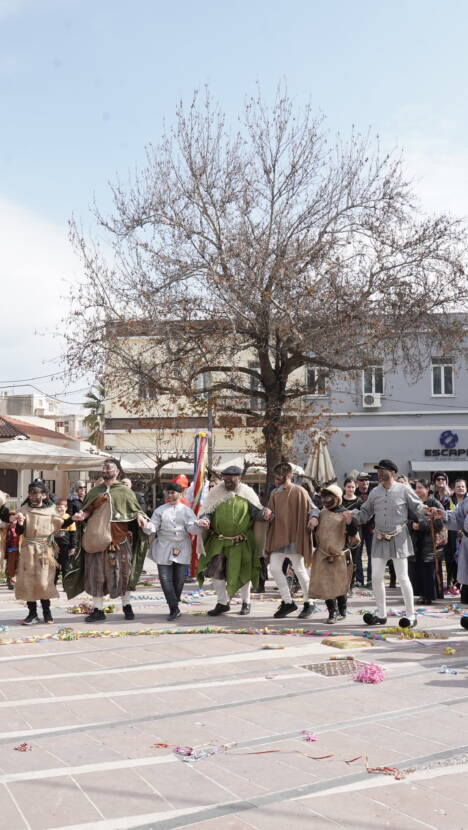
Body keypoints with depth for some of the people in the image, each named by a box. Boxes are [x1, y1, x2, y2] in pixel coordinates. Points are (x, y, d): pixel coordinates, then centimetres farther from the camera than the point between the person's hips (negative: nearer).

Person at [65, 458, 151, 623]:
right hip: (97, 538, 3)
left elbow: (135, 510, 5)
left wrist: (140, 517, -16)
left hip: (119, 538, -3)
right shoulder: (95, 491, 15)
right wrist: (82, 515, -8)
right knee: (96, 572, 3)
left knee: (122, 571, 3)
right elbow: (88, 510, 13)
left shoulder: (125, 491, 6)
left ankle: (126, 606, 19)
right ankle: (97, 609, 11)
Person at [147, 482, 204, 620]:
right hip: (164, 549, 0)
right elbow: (153, 527, -2)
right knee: (165, 579, -8)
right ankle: (174, 609, -4)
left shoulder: (186, 511, 5)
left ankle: (175, 604, 23)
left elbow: (192, 529, -5)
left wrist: (199, 526, -27)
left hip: (182, 550, 0)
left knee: (179, 579, 5)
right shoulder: (160, 510, 7)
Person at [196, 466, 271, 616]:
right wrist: (205, 520, -20)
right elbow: (207, 512, 2)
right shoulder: (216, 492, 0)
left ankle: (246, 602, 30)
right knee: (216, 571, -4)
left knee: (242, 573, 7)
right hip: (219, 541, 1)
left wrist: (264, 513, -25)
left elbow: (256, 512, -2)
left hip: (240, 542, -1)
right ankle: (223, 602, 16)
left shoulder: (247, 493, -2)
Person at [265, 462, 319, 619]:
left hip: (294, 537, -6)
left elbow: (313, 508, -5)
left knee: (299, 569, 0)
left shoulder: (299, 491, -6)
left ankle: (309, 603, 16)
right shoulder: (274, 493, 12)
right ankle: (288, 602, 13)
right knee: (274, 568, 0)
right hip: (278, 536, 6)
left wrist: (314, 517, -25)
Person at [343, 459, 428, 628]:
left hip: (399, 538, -4)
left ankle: (411, 615, 11)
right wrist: (352, 514, -6)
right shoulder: (375, 492, 8)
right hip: (380, 539, 4)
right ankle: (381, 614, 18)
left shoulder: (404, 490, -4)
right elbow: (365, 512, 12)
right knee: (376, 577, 4)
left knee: (402, 577, -1)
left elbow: (419, 509, -2)